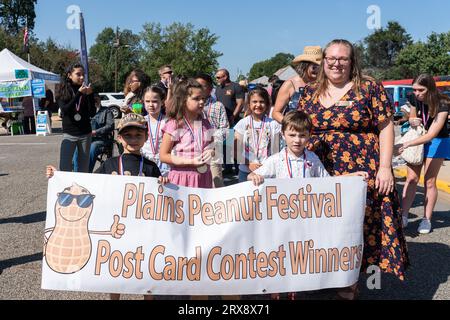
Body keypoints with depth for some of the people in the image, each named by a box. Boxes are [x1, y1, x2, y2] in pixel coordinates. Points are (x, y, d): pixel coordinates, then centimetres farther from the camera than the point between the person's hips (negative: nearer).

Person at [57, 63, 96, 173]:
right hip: (69, 134, -1)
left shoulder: (86, 91, 5)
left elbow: (93, 113, -2)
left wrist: (89, 95, -13)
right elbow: (65, 110, -14)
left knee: (84, 168, 4)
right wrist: (78, 93, -18)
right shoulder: (63, 92, 2)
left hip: (85, 134, 1)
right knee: (64, 168, -8)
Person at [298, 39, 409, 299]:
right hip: (320, 176, 3)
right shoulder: (310, 93, 9)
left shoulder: (369, 89, -1)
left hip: (361, 174, -3)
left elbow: (386, 128, -3)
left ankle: (351, 282, 20)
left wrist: (385, 167, -10)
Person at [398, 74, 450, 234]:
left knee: (430, 181, -2)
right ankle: (404, 216, 0)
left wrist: (408, 144, -40)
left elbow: (432, 134, -31)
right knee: (411, 178, -2)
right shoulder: (415, 100, -11)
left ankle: (427, 219, 7)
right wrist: (413, 121, -15)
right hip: (417, 139, 4)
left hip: (437, 142, -4)